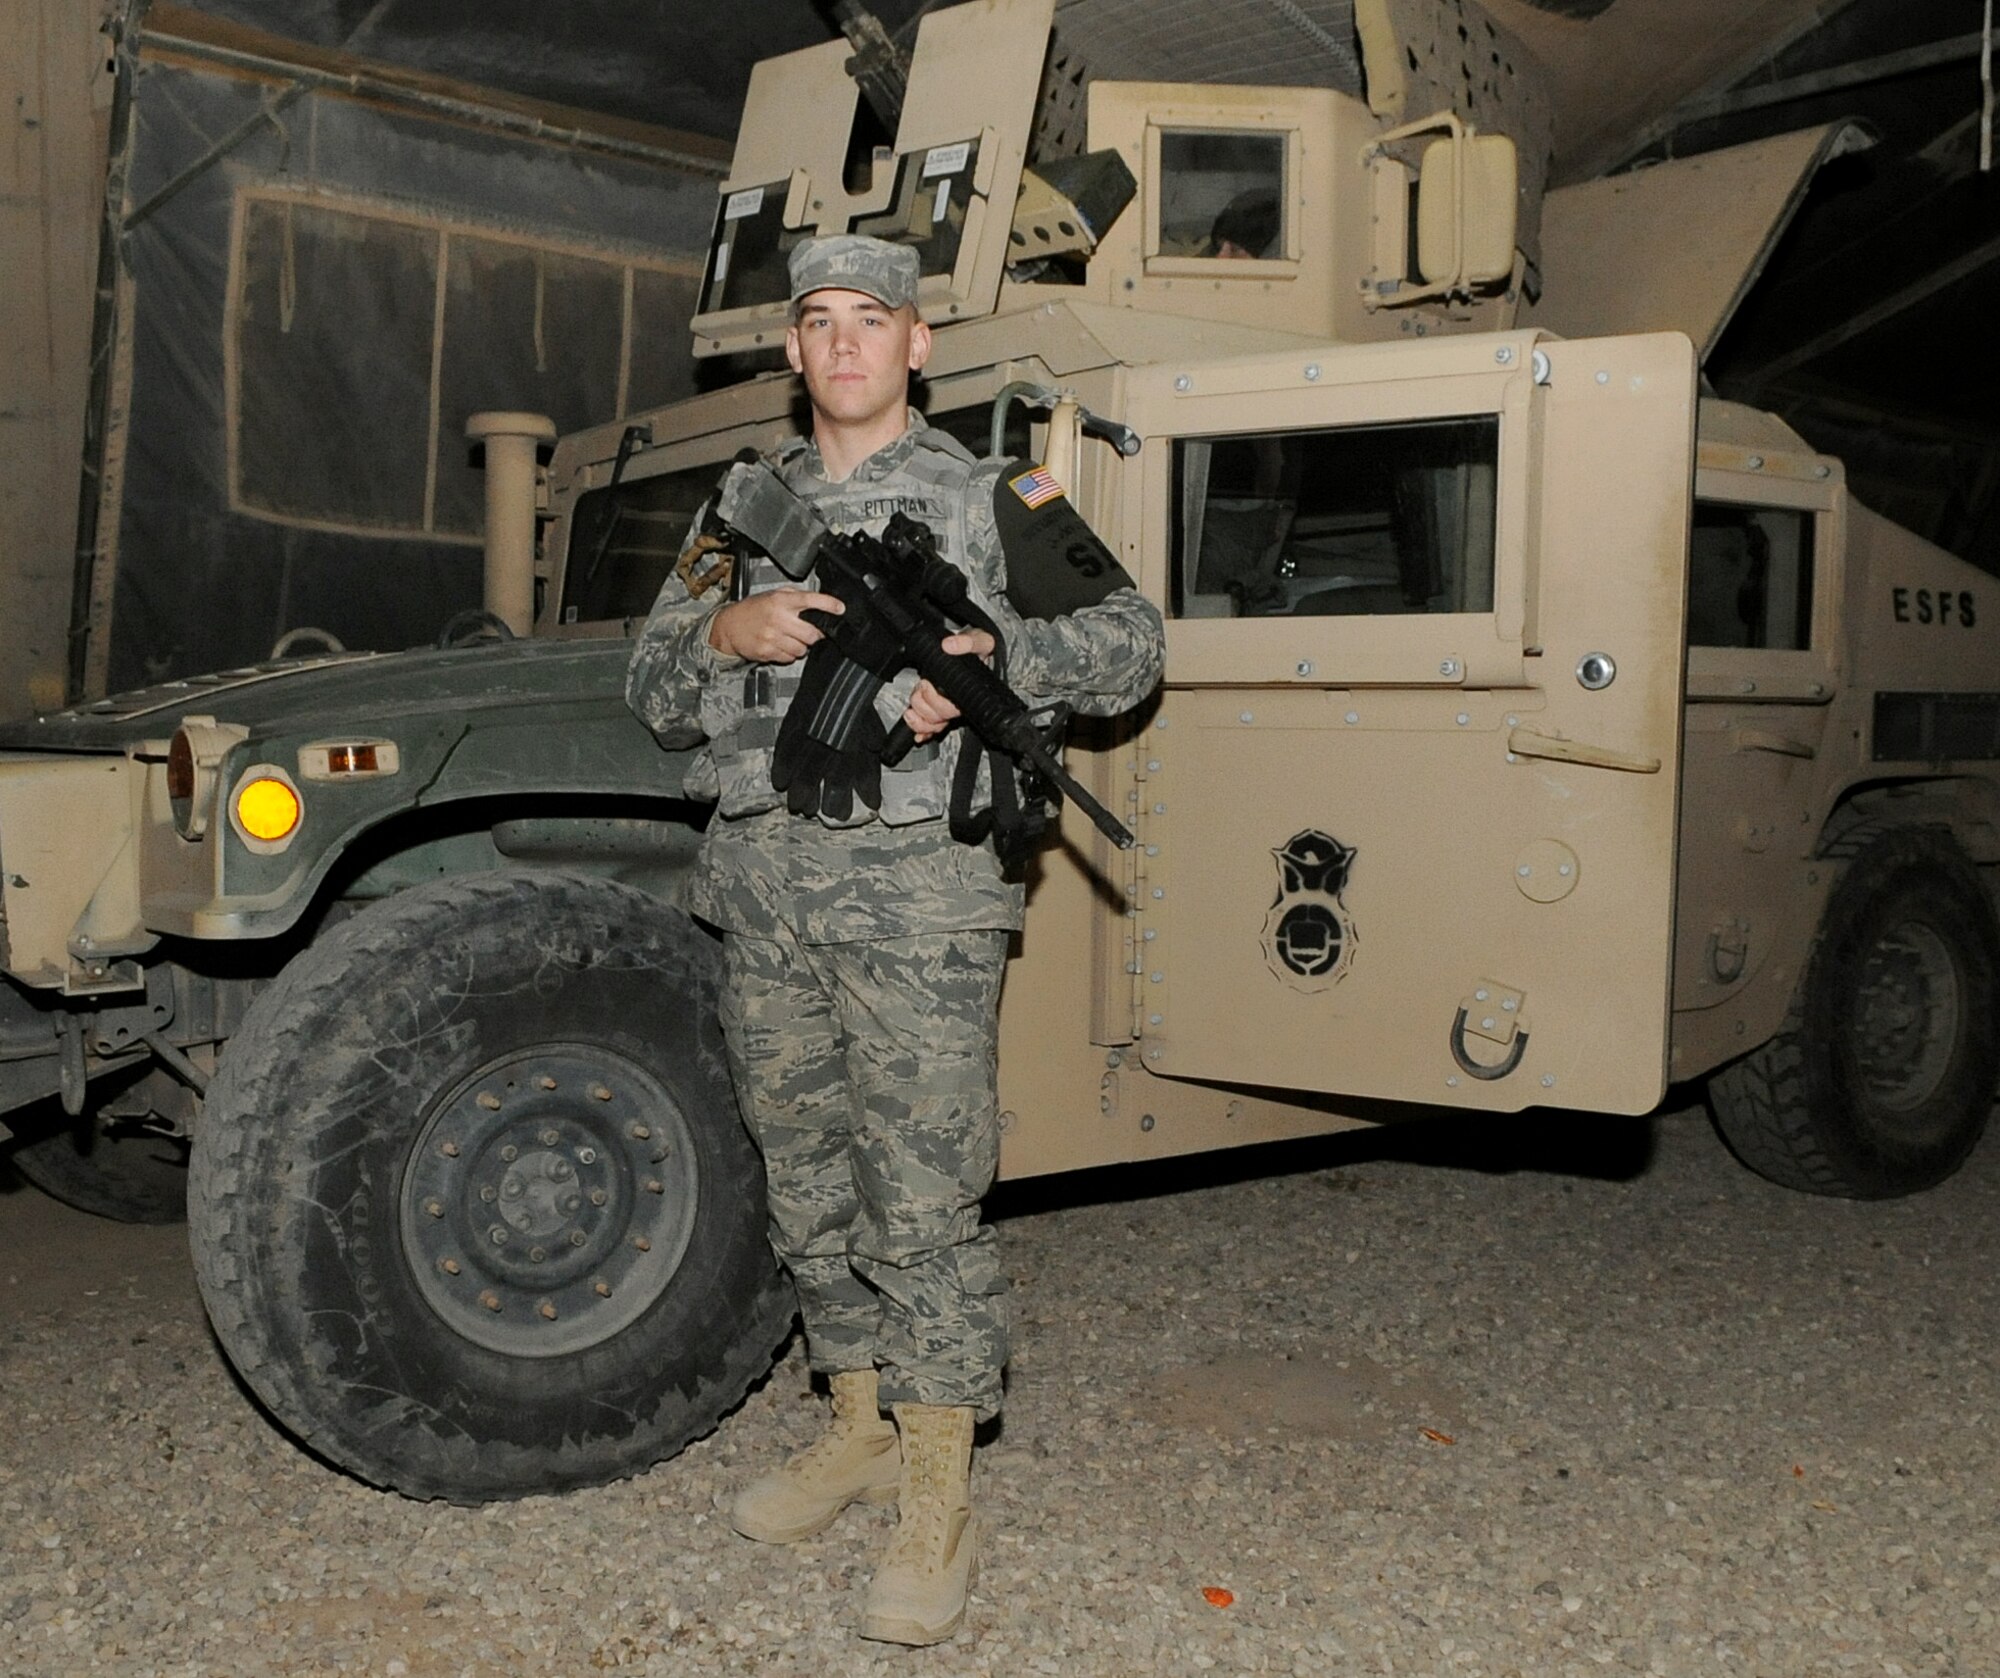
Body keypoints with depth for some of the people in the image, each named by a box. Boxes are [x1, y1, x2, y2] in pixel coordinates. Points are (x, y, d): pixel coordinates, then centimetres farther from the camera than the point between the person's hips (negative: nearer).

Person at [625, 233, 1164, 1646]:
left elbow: (1128, 646, 0)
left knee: (924, 1199, -4)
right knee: (809, 1189, 14)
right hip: (763, 883, 5)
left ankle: (939, 1501, 8)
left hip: (917, 887, -5)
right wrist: (726, 631, -6)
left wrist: (985, 653, -16)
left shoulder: (987, 497, 5)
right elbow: (654, 697, 15)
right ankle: (860, 1430, 31)